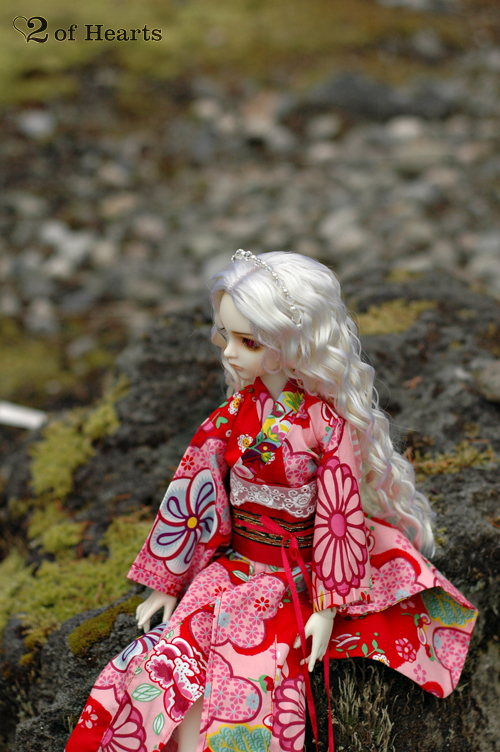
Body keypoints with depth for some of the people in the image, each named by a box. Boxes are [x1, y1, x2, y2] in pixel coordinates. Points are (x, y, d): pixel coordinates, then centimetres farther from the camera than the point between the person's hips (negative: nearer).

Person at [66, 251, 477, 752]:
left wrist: (327, 608, -11)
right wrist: (166, 584, 7)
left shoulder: (328, 423, -13)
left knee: (245, 677, -22)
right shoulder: (236, 412, -1)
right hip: (231, 563, 4)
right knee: (177, 663, -17)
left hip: (295, 574, -4)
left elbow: (340, 517, -10)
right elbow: (191, 491, 4)